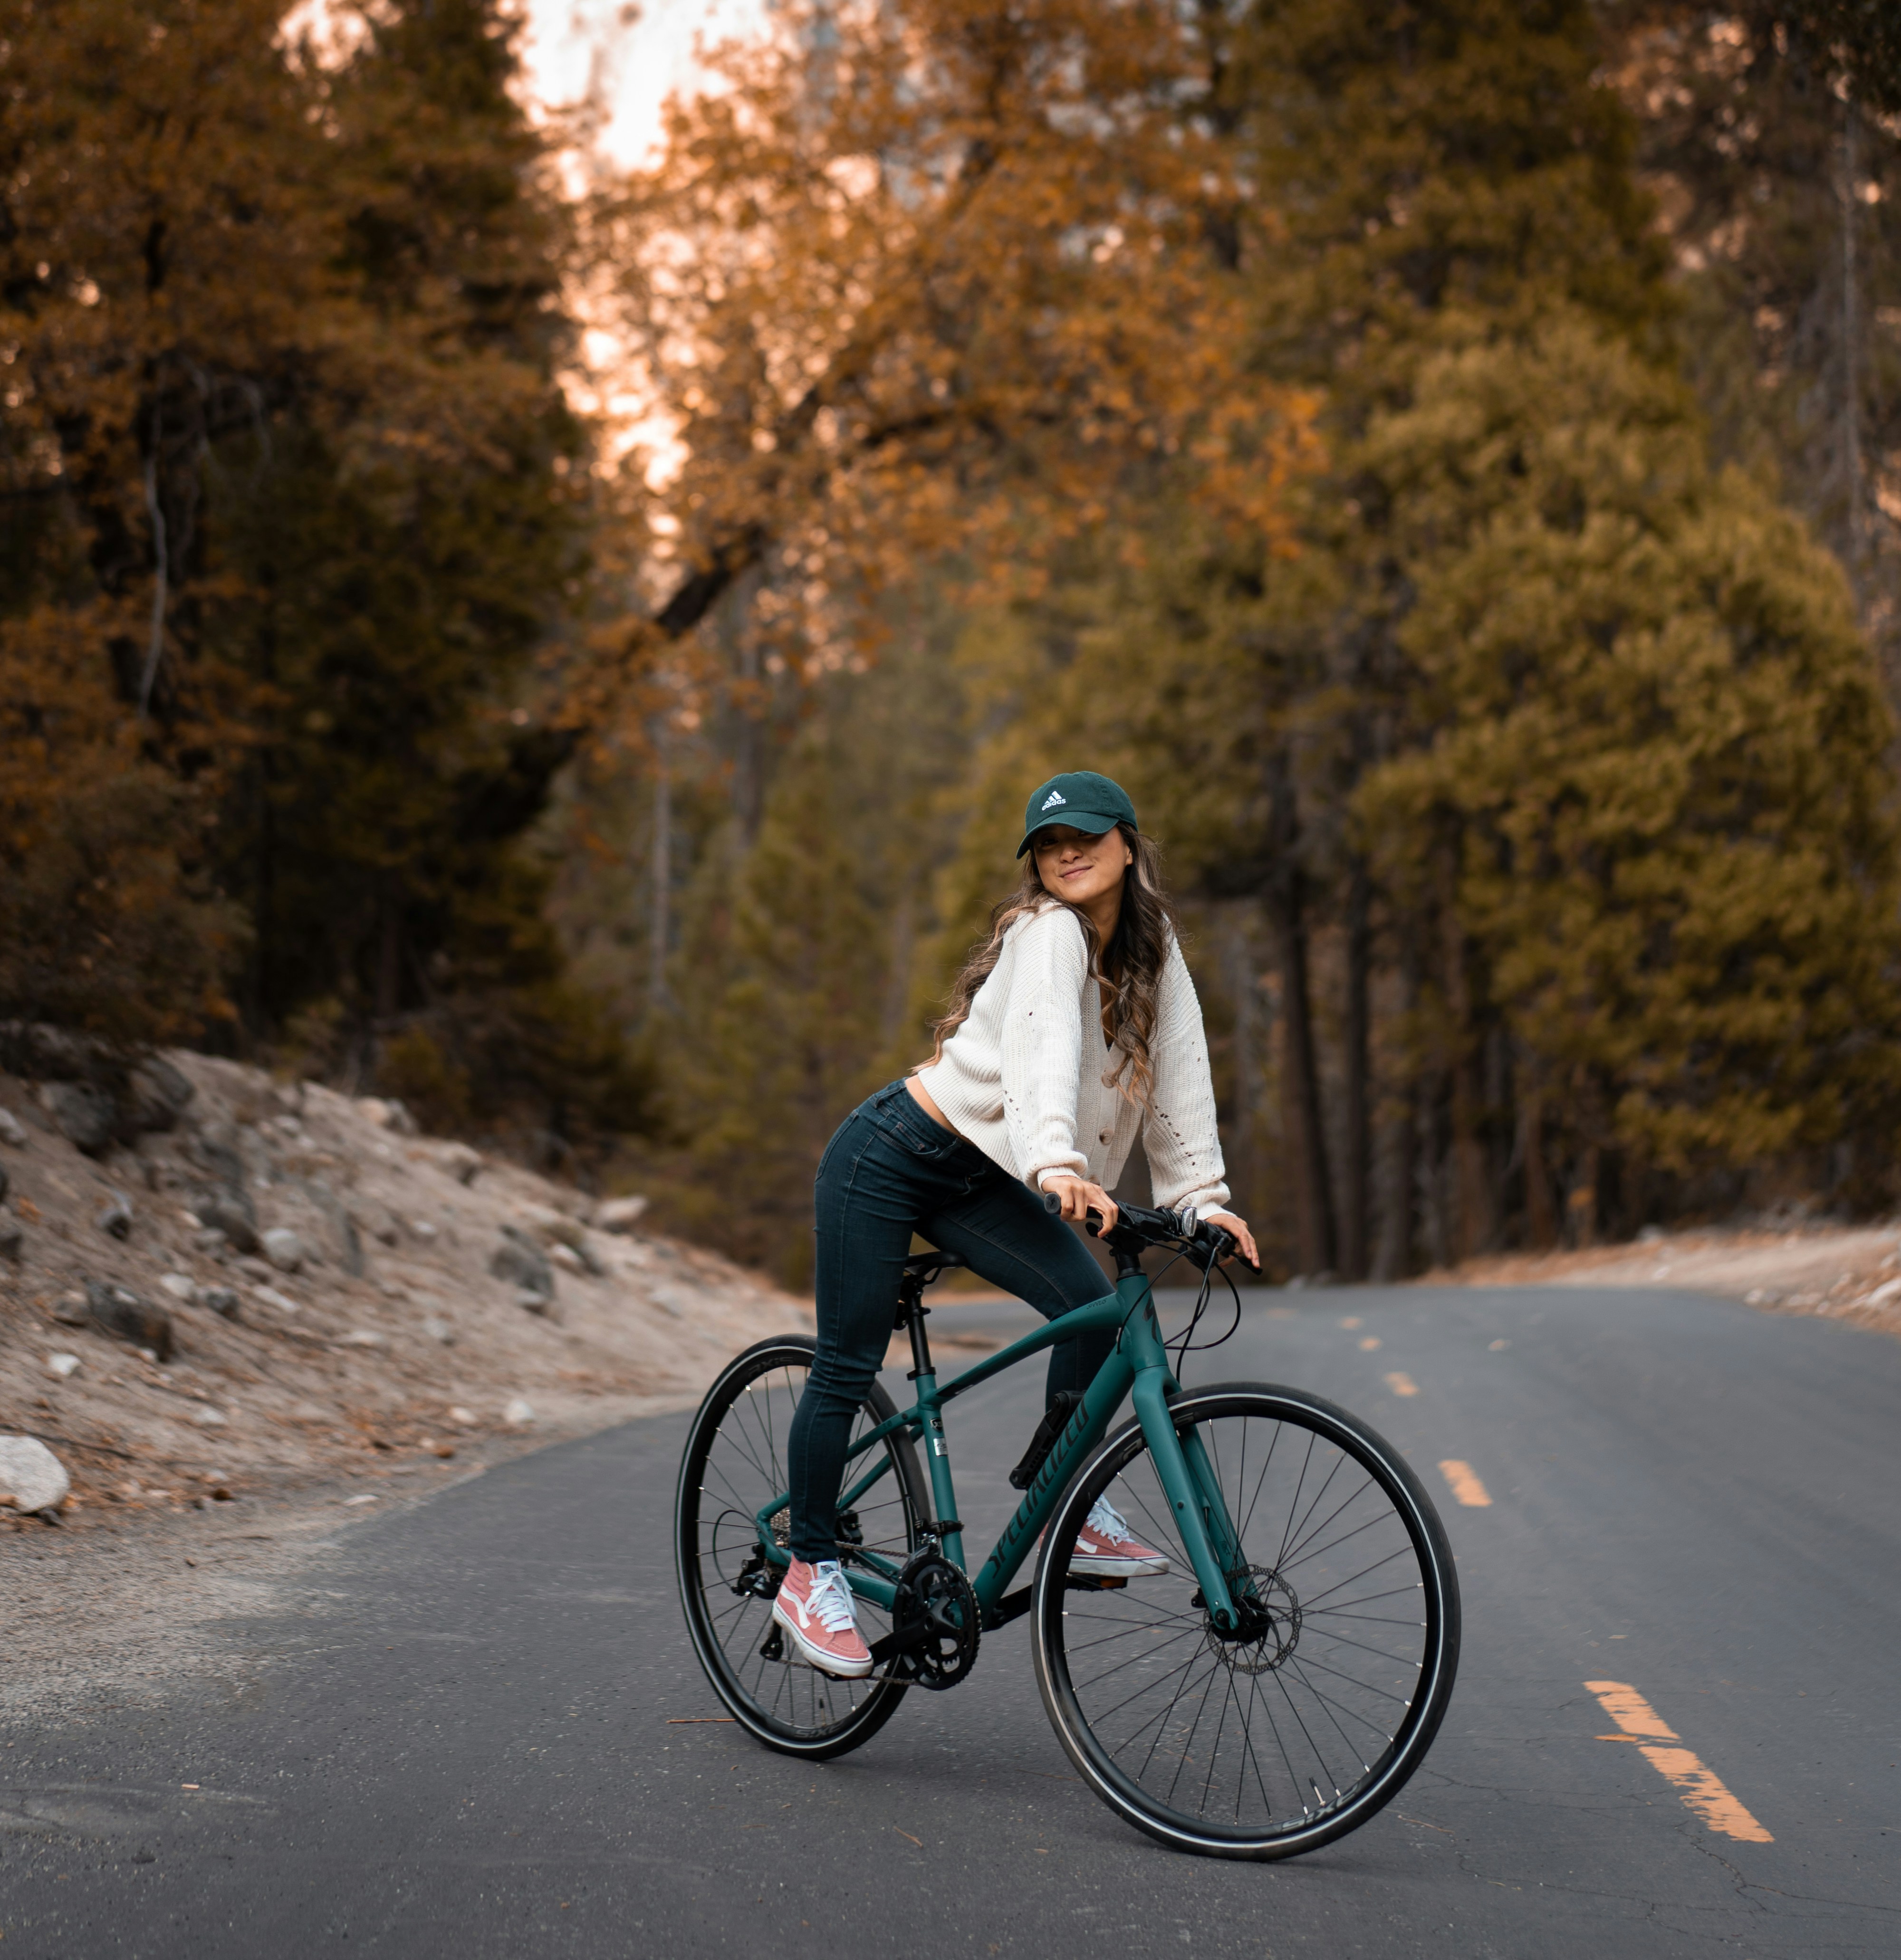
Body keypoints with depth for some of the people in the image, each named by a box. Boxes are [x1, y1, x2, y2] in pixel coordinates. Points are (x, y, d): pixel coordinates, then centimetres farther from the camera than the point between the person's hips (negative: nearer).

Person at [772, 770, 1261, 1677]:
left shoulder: (1153, 952, 2)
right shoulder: (1047, 932, -20)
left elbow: (1178, 1075, -2)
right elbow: (1043, 1052, -37)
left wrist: (1203, 1197, -13)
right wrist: (1055, 1164, -53)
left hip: (974, 1180, 7)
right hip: (890, 1155, -6)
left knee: (1088, 1304, -15)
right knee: (849, 1364, -3)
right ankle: (809, 1571, 11)